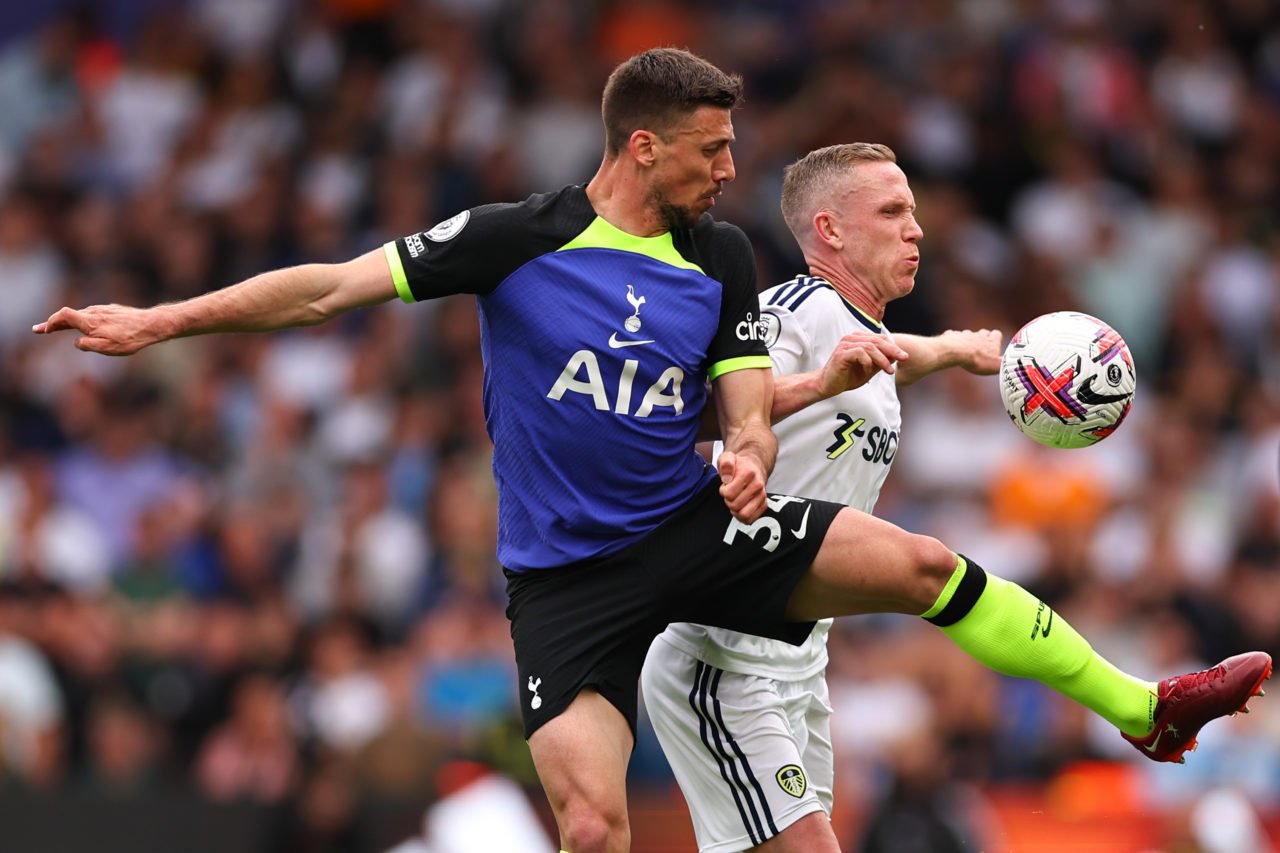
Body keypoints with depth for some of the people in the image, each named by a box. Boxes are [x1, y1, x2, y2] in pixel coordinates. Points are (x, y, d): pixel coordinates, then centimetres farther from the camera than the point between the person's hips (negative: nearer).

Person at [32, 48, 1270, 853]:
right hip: (566, 578, -3)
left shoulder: (721, 259, 2)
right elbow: (336, 284, -10)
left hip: (697, 528, 3)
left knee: (923, 565, -10)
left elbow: (746, 400, 6)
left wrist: (749, 455, -20)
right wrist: (159, 321, -15)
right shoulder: (516, 240, -10)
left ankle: (1143, 712, 4)